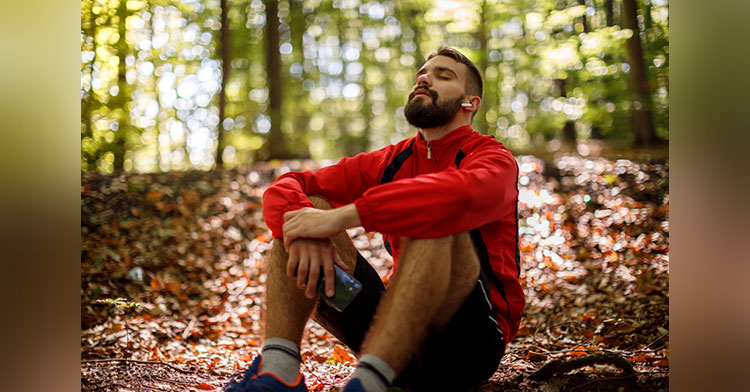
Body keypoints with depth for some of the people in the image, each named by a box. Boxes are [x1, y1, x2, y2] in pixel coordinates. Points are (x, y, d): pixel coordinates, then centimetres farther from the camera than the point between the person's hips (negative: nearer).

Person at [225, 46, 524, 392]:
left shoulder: (493, 158, -1)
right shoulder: (389, 162, 14)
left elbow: (463, 193, -29)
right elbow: (284, 186, 4)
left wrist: (340, 217, -30)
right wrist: (307, 235, -20)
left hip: (472, 340, -5)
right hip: (401, 350, 5)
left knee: (436, 218, -30)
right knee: (307, 203, -6)